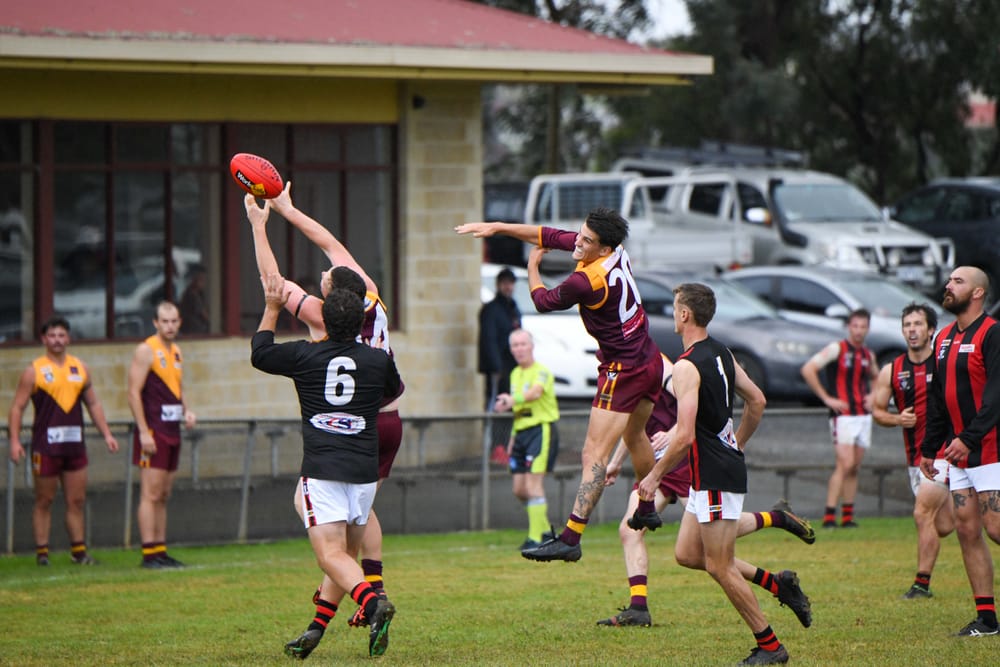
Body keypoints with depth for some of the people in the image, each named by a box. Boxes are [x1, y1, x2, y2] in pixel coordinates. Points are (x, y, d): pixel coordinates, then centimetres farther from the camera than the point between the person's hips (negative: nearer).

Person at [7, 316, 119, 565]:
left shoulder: (80, 369, 12)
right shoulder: (34, 371, -1)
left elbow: (93, 404, 19)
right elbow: (17, 407, -2)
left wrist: (106, 434, 13)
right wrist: (15, 441, -11)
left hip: (75, 444, 4)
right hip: (45, 446, -4)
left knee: (77, 501, 5)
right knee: (44, 501, 1)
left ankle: (79, 551, 10)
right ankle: (41, 552, 5)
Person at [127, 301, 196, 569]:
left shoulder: (176, 352, 16)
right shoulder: (146, 350, -8)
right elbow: (134, 393, -13)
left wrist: (187, 411, 7)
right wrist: (144, 432, -18)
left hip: (172, 433, 8)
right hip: (152, 432, -8)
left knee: (163, 496, 9)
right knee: (150, 494, -9)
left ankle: (161, 550, 12)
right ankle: (149, 554, -11)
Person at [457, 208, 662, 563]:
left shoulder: (586, 281, -27)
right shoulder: (617, 251, -2)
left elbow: (542, 300, -6)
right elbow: (551, 236, 8)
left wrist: (532, 266, 12)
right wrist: (497, 227, 7)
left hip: (622, 371, -10)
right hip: (650, 361, 10)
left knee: (594, 454, -13)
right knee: (635, 436, 31)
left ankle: (570, 538, -18)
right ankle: (648, 509, 49)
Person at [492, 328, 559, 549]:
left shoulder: (541, 372, -10)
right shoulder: (515, 374, 16)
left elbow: (535, 393, -33)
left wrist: (513, 400, -50)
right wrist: (513, 438, 22)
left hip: (541, 429, -8)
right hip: (520, 432, 8)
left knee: (533, 484, -14)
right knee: (519, 488, 6)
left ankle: (536, 538, -11)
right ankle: (545, 530, 22)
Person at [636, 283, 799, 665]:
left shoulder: (687, 366, -19)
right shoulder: (721, 354, 9)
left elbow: (684, 436, -23)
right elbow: (757, 401, 18)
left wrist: (654, 476, -12)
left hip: (715, 477, -9)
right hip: (726, 467, 9)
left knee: (719, 567, -1)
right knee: (687, 554, 15)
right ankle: (777, 583, 15)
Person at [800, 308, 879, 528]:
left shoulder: (868, 355, 13)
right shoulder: (837, 349, -6)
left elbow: (875, 377, 33)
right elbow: (807, 370, -12)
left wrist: (872, 396, 12)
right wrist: (826, 398, -13)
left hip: (864, 416, 6)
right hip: (843, 415, -6)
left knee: (855, 468, 7)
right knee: (845, 464, -16)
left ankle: (848, 516, 11)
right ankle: (829, 515, -16)